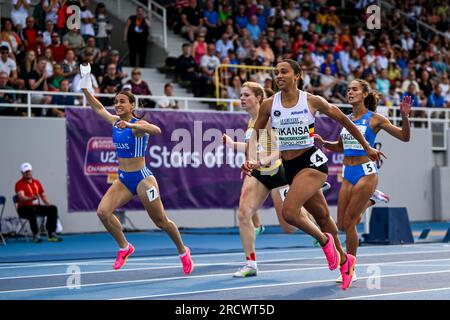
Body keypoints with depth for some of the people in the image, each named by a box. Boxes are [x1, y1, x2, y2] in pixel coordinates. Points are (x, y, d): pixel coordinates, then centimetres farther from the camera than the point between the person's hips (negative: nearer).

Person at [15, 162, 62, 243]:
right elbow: (21, 197, -23)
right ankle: (36, 235, -36)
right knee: (32, 210, -41)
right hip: (24, 208, -6)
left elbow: (43, 195, 17)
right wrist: (31, 198, -43)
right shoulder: (19, 184, -7)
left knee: (53, 208, -13)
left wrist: (47, 203, -3)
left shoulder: (36, 182, 14)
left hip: (36, 207, 7)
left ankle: (51, 234, -12)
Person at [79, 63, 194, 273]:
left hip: (142, 178, -6)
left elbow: (156, 130, -36)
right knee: (103, 211, -15)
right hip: (123, 179, 6)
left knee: (161, 222, 3)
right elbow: (98, 108, 19)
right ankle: (124, 247, 4)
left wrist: (131, 125, -48)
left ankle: (183, 252, 26)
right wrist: (85, 88, 11)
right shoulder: (115, 122, 6)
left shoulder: (137, 124, -15)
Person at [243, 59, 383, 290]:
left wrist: (367, 147, 10)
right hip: (288, 166, 4)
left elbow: (344, 120, 4)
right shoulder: (269, 105, 0)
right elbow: (255, 134, 9)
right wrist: (252, 159, -11)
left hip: (312, 161, -4)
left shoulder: (312, 101, -7)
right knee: (321, 215, 16)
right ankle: (343, 259, 35)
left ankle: (325, 240, 3)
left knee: (289, 211, -23)